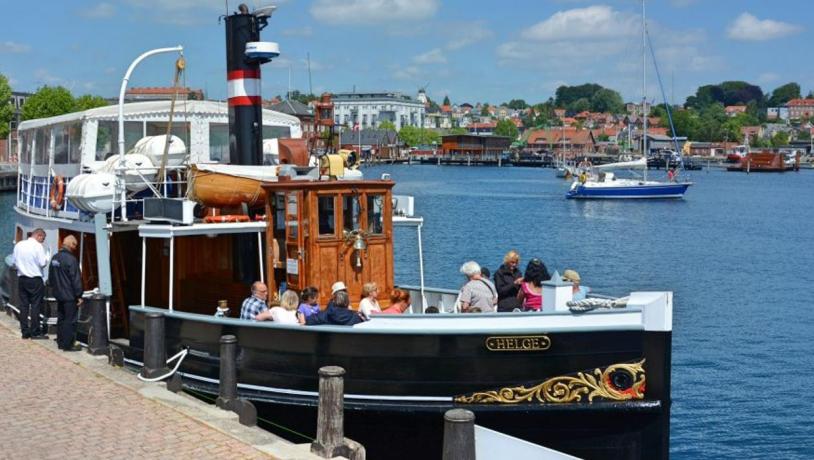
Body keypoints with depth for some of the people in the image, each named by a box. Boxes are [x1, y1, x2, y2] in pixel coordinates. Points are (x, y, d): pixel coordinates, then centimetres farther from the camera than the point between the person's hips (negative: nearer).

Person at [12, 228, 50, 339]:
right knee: (35, 306, -1)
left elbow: (15, 261, 12)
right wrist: (46, 257, 5)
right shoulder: (38, 246, -12)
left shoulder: (18, 245, 7)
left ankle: (25, 331, 11)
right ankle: (35, 332, 0)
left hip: (21, 279, 6)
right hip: (35, 279, -6)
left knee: (23, 305, 8)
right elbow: (43, 263, -15)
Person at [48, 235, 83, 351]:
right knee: (70, 320, -2)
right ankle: (68, 345, 0)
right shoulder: (71, 259, -19)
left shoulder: (54, 258, 8)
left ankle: (61, 342, 23)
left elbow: (50, 277, 19)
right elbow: (76, 280, -18)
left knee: (61, 319, 16)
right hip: (69, 296, -8)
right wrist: (79, 295, -12)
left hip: (59, 295, 8)